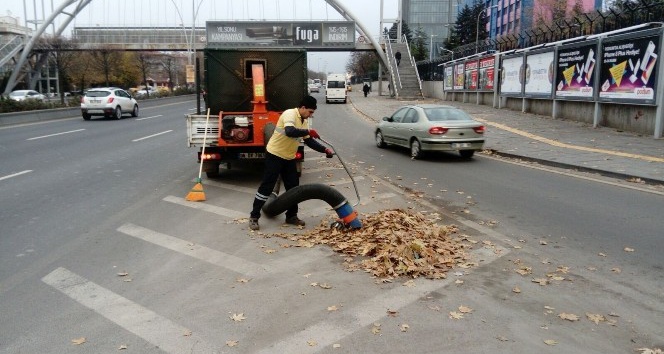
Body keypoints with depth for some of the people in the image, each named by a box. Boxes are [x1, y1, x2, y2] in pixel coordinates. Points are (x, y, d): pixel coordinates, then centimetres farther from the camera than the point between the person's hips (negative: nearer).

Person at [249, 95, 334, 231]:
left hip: (289, 158, 9)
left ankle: (292, 216, 21)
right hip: (274, 155, -9)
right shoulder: (290, 114, -19)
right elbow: (290, 132, -38)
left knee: (293, 186, 8)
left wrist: (325, 150, 2)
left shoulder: (304, 121, 9)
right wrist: (308, 131, -28)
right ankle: (254, 217, 5)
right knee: (267, 186, -5)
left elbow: (309, 141, 13)